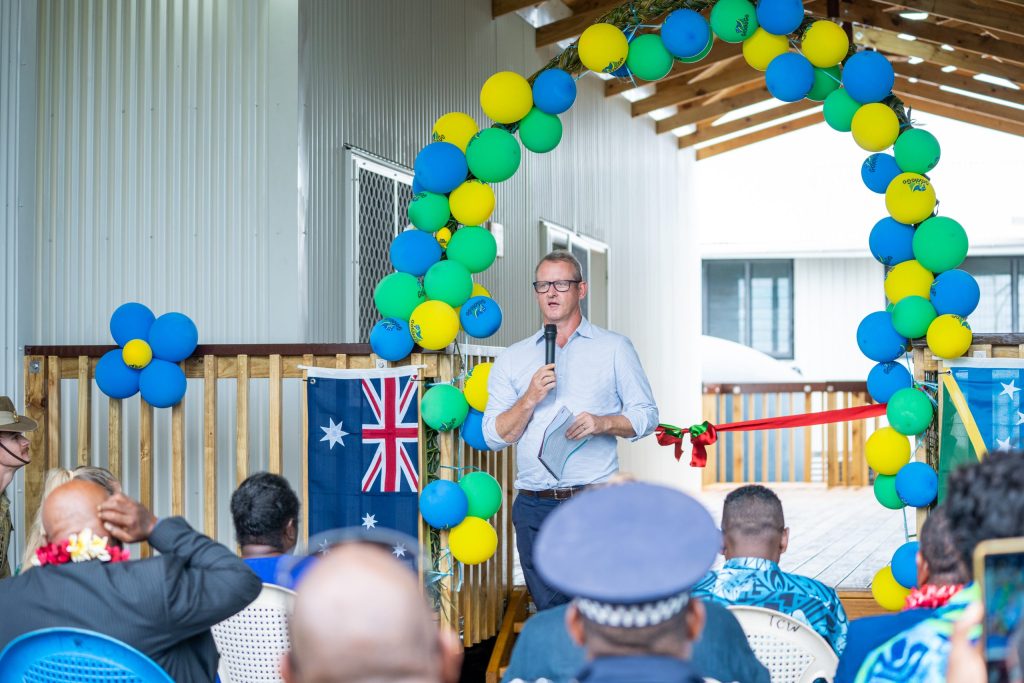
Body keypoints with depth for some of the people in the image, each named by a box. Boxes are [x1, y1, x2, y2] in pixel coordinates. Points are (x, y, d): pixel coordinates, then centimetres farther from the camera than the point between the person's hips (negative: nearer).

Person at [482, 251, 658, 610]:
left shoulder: (614, 348, 9)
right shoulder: (512, 359, 13)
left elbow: (646, 415, 6)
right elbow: (494, 435, 7)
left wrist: (604, 422, -12)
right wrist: (530, 399, -9)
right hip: (534, 506, 2)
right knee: (549, 610, 5)